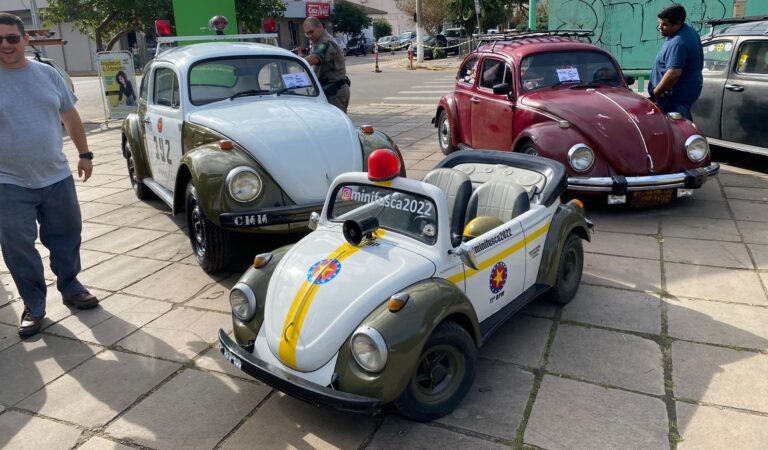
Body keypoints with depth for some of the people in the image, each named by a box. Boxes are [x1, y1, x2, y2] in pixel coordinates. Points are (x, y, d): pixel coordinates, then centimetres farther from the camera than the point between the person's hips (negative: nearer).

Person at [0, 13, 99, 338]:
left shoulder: (48, 74, 4)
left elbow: (70, 116, 13)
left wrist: (84, 154, 12)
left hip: (57, 177, 3)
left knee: (66, 237, 13)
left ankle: (70, 288, 32)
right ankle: (33, 306, 18)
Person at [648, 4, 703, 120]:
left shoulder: (678, 43, -25)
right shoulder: (688, 31, 9)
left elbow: (673, 74, -31)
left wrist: (655, 92, -19)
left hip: (677, 96, -11)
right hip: (687, 90, 11)